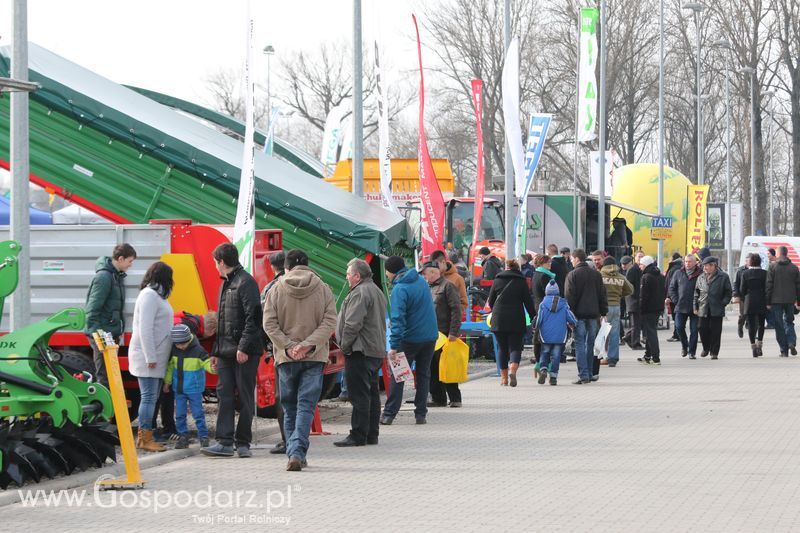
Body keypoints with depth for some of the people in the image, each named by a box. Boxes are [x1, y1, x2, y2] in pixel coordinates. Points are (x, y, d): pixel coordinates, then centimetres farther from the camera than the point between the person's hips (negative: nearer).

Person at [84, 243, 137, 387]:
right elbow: (92, 309, -20)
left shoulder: (117, 276, 13)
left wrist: (119, 331, 20)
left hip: (111, 333, 10)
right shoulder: (104, 277, -17)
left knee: (110, 374, 14)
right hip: (102, 333, -10)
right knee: (104, 376, -8)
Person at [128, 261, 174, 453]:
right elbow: (145, 329, -21)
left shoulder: (155, 295, 18)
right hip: (148, 358, -10)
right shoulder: (149, 295, -14)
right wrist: (150, 357, -22)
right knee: (149, 397, -9)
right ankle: (144, 438, -9)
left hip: (155, 359, 10)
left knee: (151, 397, 10)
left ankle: (145, 437, 12)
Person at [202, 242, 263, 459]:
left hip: (245, 352, -9)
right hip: (226, 351, 9)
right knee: (225, 395, 3)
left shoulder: (246, 282, -9)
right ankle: (225, 442, 2)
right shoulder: (226, 284, 21)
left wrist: (244, 347, -22)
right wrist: (216, 352, 23)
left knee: (245, 398, -2)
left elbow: (253, 317, -17)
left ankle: (243, 443, 3)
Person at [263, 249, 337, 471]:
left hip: (286, 359, 1)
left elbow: (269, 324, -6)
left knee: (290, 408, 12)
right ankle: (298, 452, -19)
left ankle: (294, 454, 11)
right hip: (315, 357, 0)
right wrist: (309, 344, -11)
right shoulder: (323, 289, 1)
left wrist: (288, 346, -9)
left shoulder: (276, 290, 1)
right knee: (306, 406, -3)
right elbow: (330, 322, -6)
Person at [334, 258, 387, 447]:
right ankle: (372, 434, 17)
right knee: (372, 393, 13)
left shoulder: (359, 293, -15)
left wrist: (344, 345, -12)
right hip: (377, 351, 10)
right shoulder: (377, 291, 19)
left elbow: (352, 324, -22)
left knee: (359, 395, -9)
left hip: (360, 352, -10)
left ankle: (358, 435, -9)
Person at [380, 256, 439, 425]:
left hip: (410, 339, -6)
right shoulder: (421, 280, 7)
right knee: (423, 375, 13)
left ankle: (389, 414, 3)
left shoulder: (399, 289, -16)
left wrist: (394, 346, -26)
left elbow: (397, 318, -24)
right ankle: (421, 414, 11)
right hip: (431, 336, 6)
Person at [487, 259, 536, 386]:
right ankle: (512, 370, -24)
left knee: (502, 348, 11)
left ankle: (504, 377, 11)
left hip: (499, 319, 2)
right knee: (515, 347, 1)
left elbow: (490, 301, 12)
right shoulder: (521, 281, 2)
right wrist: (533, 317, 9)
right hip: (516, 320, -2)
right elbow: (528, 301, 0)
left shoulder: (497, 280, 7)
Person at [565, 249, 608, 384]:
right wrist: (603, 312, 15)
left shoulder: (572, 275, -6)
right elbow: (602, 294, 11)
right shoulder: (596, 274, 9)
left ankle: (583, 375, -10)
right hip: (593, 314, 4)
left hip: (579, 313, -4)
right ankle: (591, 374, 14)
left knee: (580, 344, -3)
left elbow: (569, 296, -9)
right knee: (590, 344, 11)